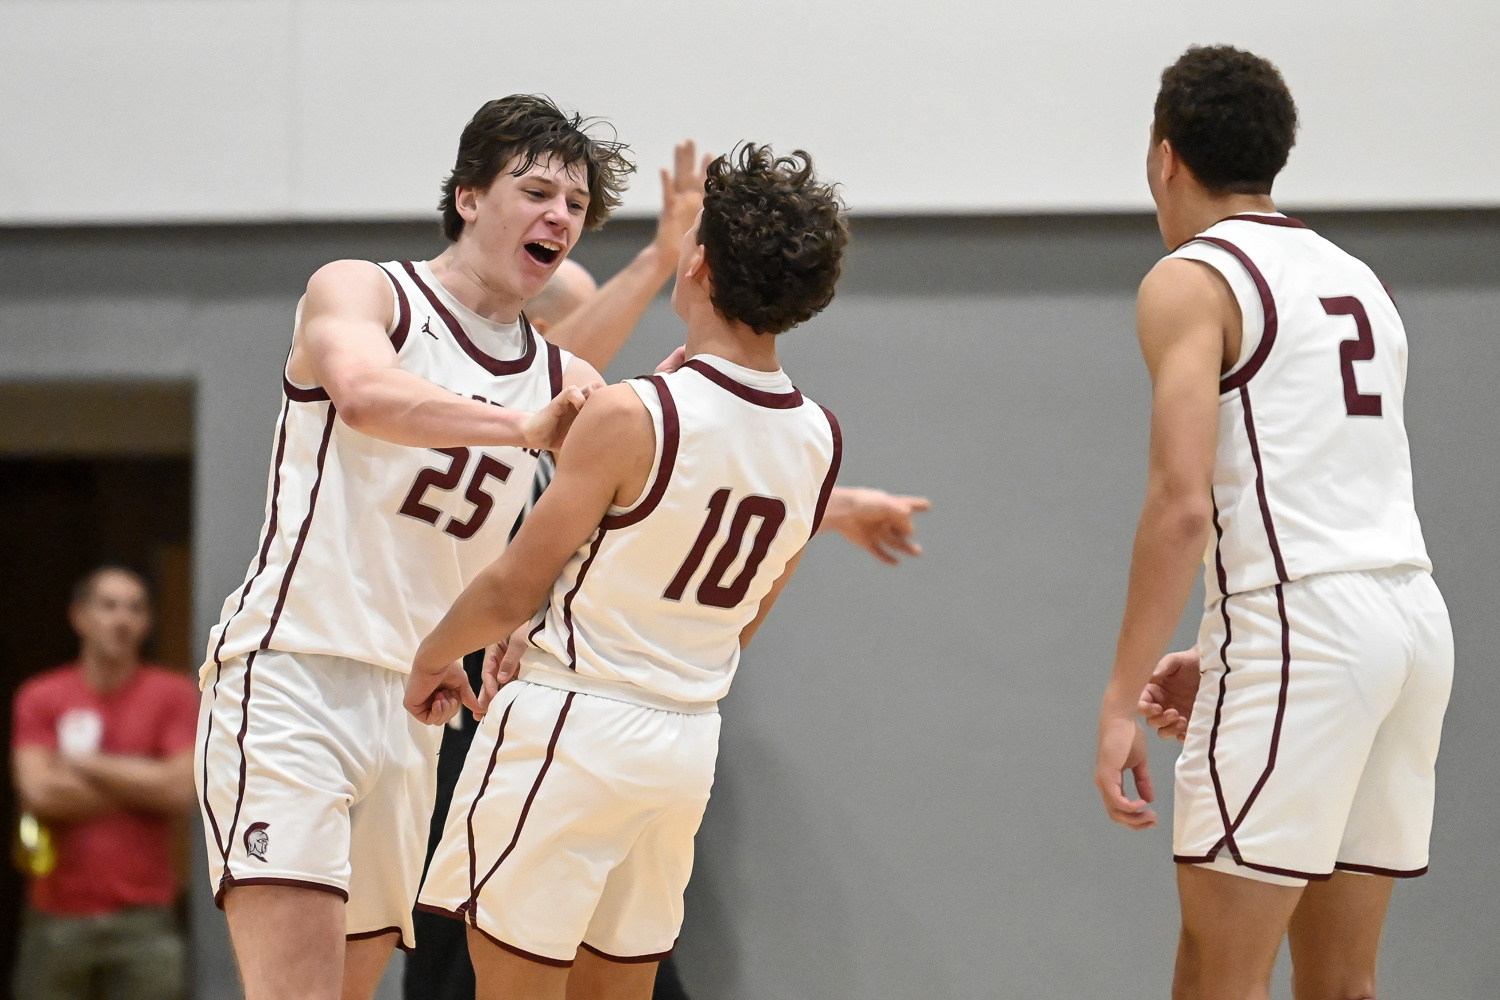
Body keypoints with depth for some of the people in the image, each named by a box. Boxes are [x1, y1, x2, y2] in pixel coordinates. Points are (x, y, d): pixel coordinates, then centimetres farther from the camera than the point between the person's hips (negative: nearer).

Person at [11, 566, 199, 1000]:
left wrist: (85, 763, -5)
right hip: (58, 918, 1)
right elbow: (40, 792, -9)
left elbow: (181, 789, -9)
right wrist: (143, 785, -5)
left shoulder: (173, 695, 4)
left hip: (143, 919, -1)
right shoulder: (39, 699, 4)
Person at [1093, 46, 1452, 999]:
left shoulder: (1192, 281, -4)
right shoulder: (1357, 281, 21)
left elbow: (1183, 501, -15)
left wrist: (1122, 700, -15)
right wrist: (1224, 661, 26)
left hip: (1300, 628, -8)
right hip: (1412, 610, 8)